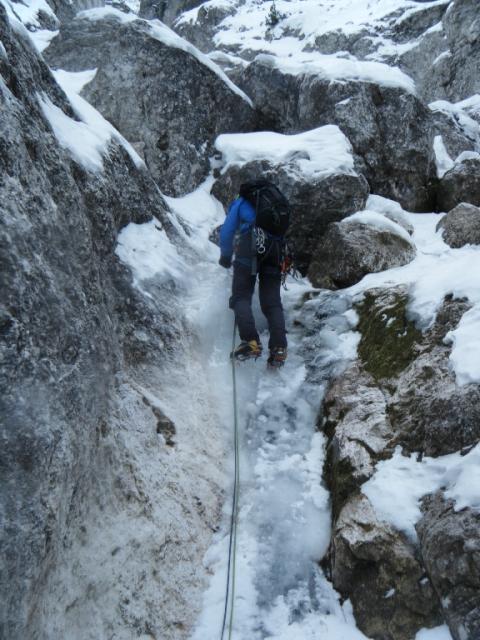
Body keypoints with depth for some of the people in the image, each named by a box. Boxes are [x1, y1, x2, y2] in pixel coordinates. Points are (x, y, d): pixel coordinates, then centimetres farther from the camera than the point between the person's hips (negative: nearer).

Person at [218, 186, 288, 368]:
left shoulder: (240, 203, 26)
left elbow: (227, 231, 23)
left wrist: (225, 256, 36)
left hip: (252, 241, -3)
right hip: (276, 247, 4)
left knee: (241, 297, -6)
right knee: (272, 302, 2)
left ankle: (251, 341, -27)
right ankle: (279, 347, -16)